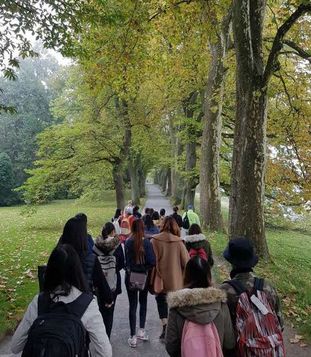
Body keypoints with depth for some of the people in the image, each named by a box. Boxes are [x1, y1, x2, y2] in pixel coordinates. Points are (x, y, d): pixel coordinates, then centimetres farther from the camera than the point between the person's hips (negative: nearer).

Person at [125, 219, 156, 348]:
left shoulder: (127, 242, -11)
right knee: (143, 303, 21)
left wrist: (130, 269, 8)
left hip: (130, 277, 0)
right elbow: (152, 261, -16)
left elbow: (125, 260, -8)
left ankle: (133, 337, 13)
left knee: (132, 305, 9)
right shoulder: (146, 242, -15)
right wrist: (144, 267, 1)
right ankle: (141, 331, 29)